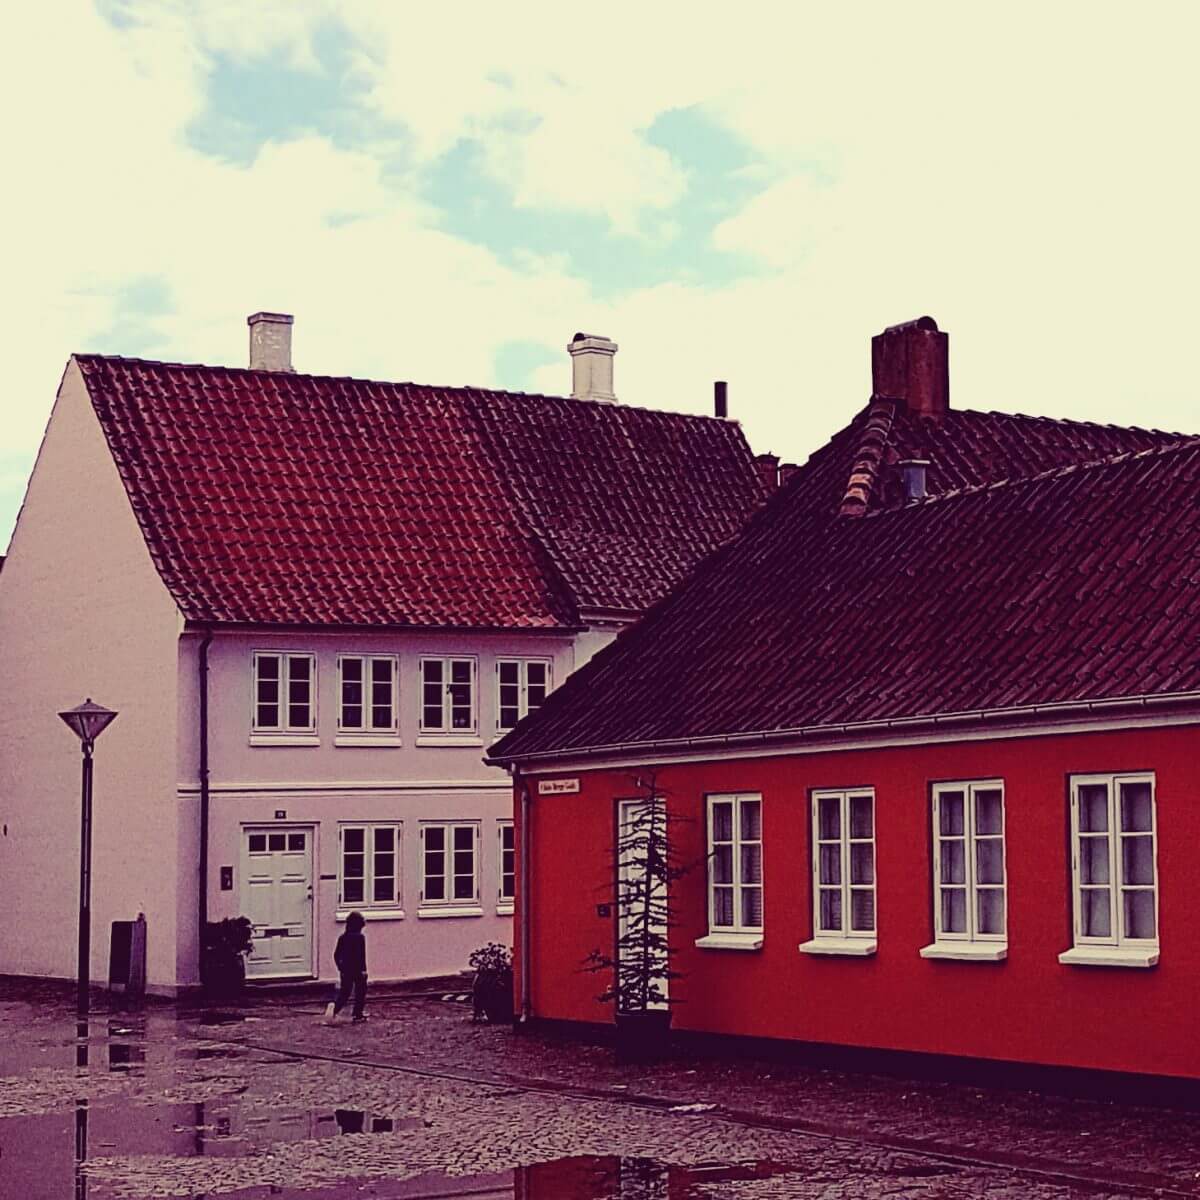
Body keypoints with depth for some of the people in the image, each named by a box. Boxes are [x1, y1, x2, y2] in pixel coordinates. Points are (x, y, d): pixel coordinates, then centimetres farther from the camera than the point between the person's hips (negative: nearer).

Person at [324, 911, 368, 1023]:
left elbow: (336, 954, 9)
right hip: (358, 970, -5)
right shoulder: (360, 937, -11)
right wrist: (363, 969, -11)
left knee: (344, 993, 9)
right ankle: (358, 1014, 9)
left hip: (345, 970, 5)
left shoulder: (342, 938, 6)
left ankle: (334, 1009, -11)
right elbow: (362, 955, -15)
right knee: (360, 992, 10)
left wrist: (340, 967, 20)